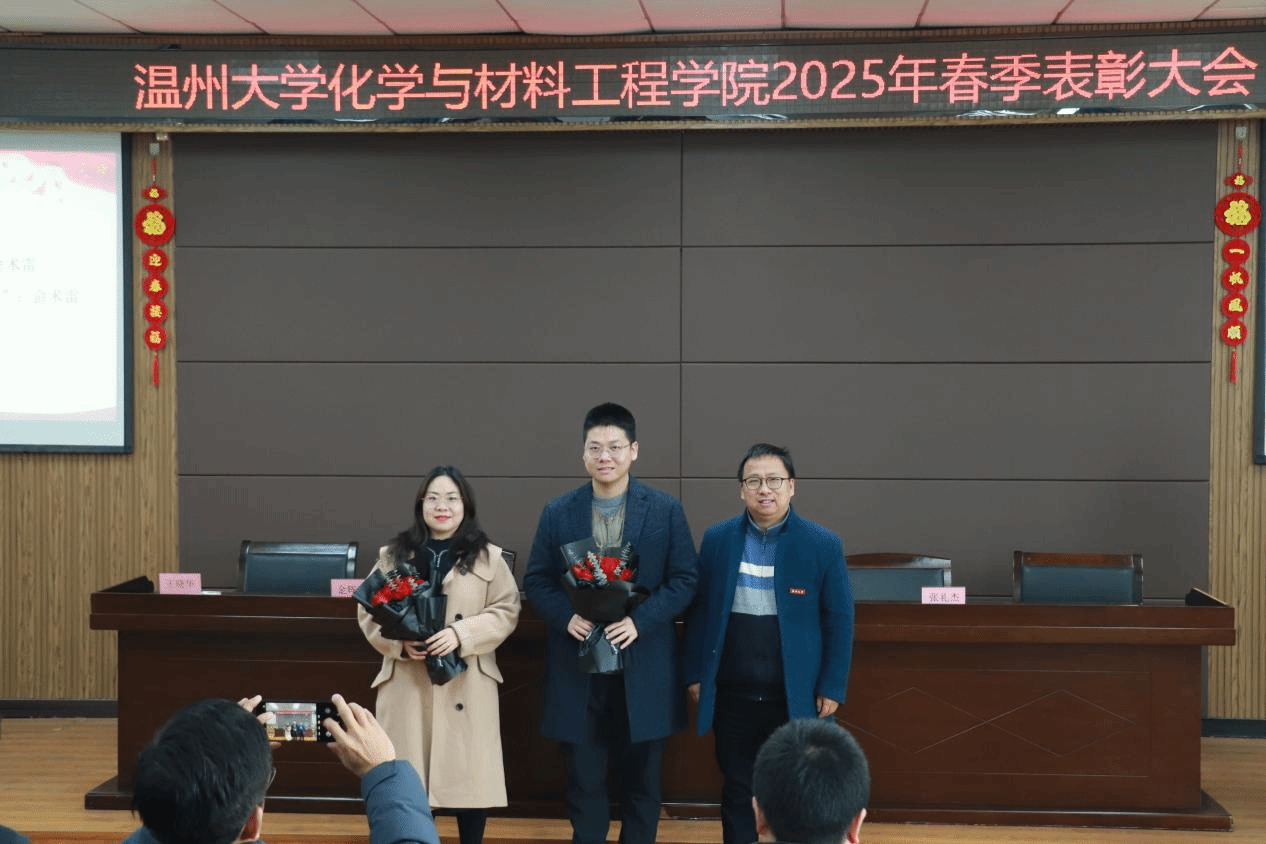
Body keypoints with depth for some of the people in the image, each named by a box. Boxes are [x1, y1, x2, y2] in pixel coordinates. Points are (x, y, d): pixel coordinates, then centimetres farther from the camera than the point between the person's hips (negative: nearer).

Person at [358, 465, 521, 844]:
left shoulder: (488, 557, 4)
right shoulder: (393, 555, 7)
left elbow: (506, 611, -1)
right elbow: (369, 613, 8)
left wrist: (461, 634, -16)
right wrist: (400, 642, -11)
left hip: (466, 684, -1)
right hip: (406, 684, 1)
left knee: (468, 771, 2)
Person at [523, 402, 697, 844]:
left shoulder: (666, 510, -1)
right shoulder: (557, 512, 3)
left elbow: (685, 580, -3)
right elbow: (536, 580, 5)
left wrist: (640, 620, -17)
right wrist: (567, 616, -14)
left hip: (643, 668, -1)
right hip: (577, 669, 1)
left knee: (642, 782, 11)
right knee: (583, 782, 9)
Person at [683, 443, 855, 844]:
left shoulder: (823, 544, -4)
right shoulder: (717, 539, 2)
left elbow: (839, 621, -2)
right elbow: (699, 610, 7)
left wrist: (832, 687, -5)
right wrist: (695, 674, 4)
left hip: (797, 697, -1)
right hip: (732, 695, 2)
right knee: (738, 793, 10)